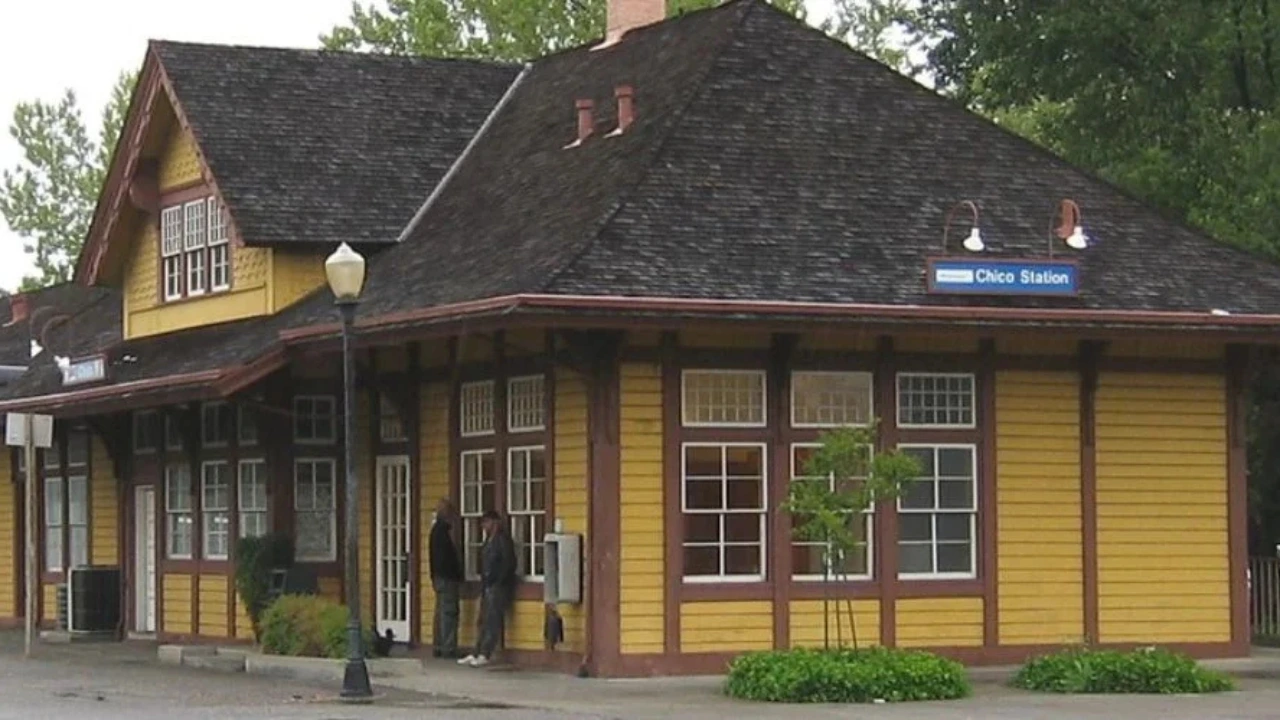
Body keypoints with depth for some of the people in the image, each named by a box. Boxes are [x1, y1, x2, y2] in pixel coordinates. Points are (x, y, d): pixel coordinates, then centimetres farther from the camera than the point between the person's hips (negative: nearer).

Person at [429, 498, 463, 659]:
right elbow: (448, 555, -19)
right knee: (449, 613, -9)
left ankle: (438, 647, 15)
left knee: (441, 613, 13)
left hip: (439, 577, 10)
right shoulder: (444, 530, -15)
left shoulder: (436, 529, 16)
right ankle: (448, 648, -11)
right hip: (447, 577, -10)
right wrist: (457, 574, -15)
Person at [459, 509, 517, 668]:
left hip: (498, 586, -9)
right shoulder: (489, 541, 18)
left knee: (493, 621, -10)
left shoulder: (503, 539, -7)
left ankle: (485, 655, -14)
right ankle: (477, 654, 6)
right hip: (488, 586, 9)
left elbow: (508, 564, -14)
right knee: (484, 621, 7)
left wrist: (497, 582, -15)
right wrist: (483, 584, 11)